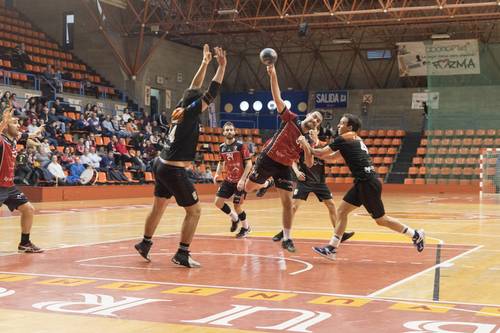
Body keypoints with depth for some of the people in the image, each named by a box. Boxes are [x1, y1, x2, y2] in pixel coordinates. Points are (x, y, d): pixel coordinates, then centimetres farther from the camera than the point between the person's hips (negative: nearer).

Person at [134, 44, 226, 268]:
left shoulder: (180, 110, 6)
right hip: (174, 171, -9)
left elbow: (194, 88, 18)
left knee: (158, 207, 22)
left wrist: (205, 62, 21)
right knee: (194, 211, -1)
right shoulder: (190, 114, -14)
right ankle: (182, 254, -1)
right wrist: (222, 66, -13)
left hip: (162, 165, 9)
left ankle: (145, 243, 35)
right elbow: (211, 94, -16)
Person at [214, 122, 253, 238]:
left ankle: (246, 227, 23)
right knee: (218, 202, 1)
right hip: (228, 180, 6)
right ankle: (234, 218, 27)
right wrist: (217, 174, 2)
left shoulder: (241, 146, -15)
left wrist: (242, 179, -22)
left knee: (237, 206, -3)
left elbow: (249, 163, -15)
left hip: (240, 181, -6)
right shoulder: (222, 147, 3)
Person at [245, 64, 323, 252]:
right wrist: (273, 75, -24)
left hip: (283, 167, 1)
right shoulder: (291, 120, -7)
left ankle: (286, 239, 1)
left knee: (287, 201, -8)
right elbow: (277, 99, -14)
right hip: (267, 159, -1)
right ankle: (267, 184, 42)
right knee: (248, 188, 8)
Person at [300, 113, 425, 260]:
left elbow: (320, 154, -6)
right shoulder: (355, 140, 18)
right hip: (363, 182, 10)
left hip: (368, 183, -10)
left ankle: (416, 235, 14)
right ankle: (332, 248, 9)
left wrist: (307, 145, 10)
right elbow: (332, 154, 23)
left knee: (381, 220, 2)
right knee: (342, 211, 8)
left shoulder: (344, 139, -9)